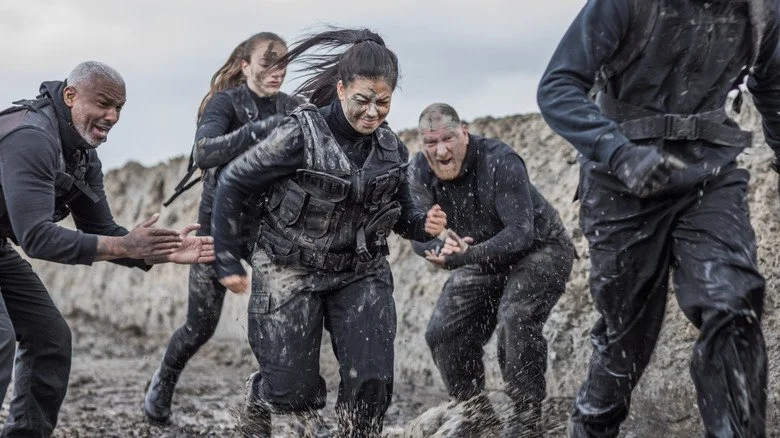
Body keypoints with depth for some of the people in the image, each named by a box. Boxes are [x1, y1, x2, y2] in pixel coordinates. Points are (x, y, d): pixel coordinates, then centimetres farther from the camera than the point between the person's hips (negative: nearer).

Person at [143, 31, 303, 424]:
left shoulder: (292, 109, -1)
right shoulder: (226, 102, -13)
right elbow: (203, 154, -32)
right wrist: (261, 128, -44)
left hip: (269, 226, 3)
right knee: (201, 325, 6)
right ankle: (164, 381, 35)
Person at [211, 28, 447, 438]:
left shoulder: (391, 148, -3)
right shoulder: (301, 135, -18)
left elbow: (400, 212, 12)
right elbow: (231, 183, -10)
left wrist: (423, 224, -13)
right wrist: (227, 261, -9)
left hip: (362, 275, 4)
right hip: (292, 273, -4)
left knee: (372, 382, -11)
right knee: (296, 393, 0)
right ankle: (258, 395, 37)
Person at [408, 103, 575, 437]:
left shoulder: (500, 162, -30)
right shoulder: (420, 170, -13)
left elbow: (520, 233, -35)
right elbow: (418, 234, -15)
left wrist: (465, 256, -48)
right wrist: (440, 247, -40)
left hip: (538, 250, -7)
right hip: (484, 258, 7)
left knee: (515, 320, -30)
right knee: (442, 334, 0)